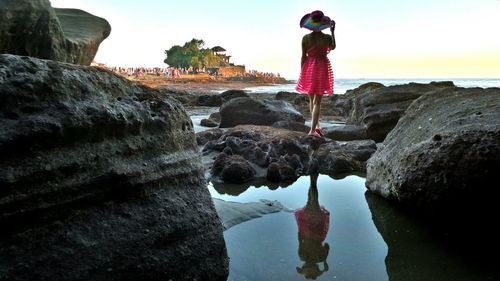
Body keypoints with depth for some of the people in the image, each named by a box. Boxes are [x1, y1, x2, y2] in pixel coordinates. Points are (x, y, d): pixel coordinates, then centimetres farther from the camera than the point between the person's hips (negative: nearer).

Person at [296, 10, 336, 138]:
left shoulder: (306, 38, -6)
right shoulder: (327, 37, -5)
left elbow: (303, 56, -4)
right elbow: (333, 47, 17)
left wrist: (302, 73, 5)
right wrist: (333, 31, 25)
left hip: (309, 68, 1)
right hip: (322, 68, -1)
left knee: (311, 99, 17)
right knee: (317, 101, 0)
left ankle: (317, 125, 23)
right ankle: (312, 130, -6)